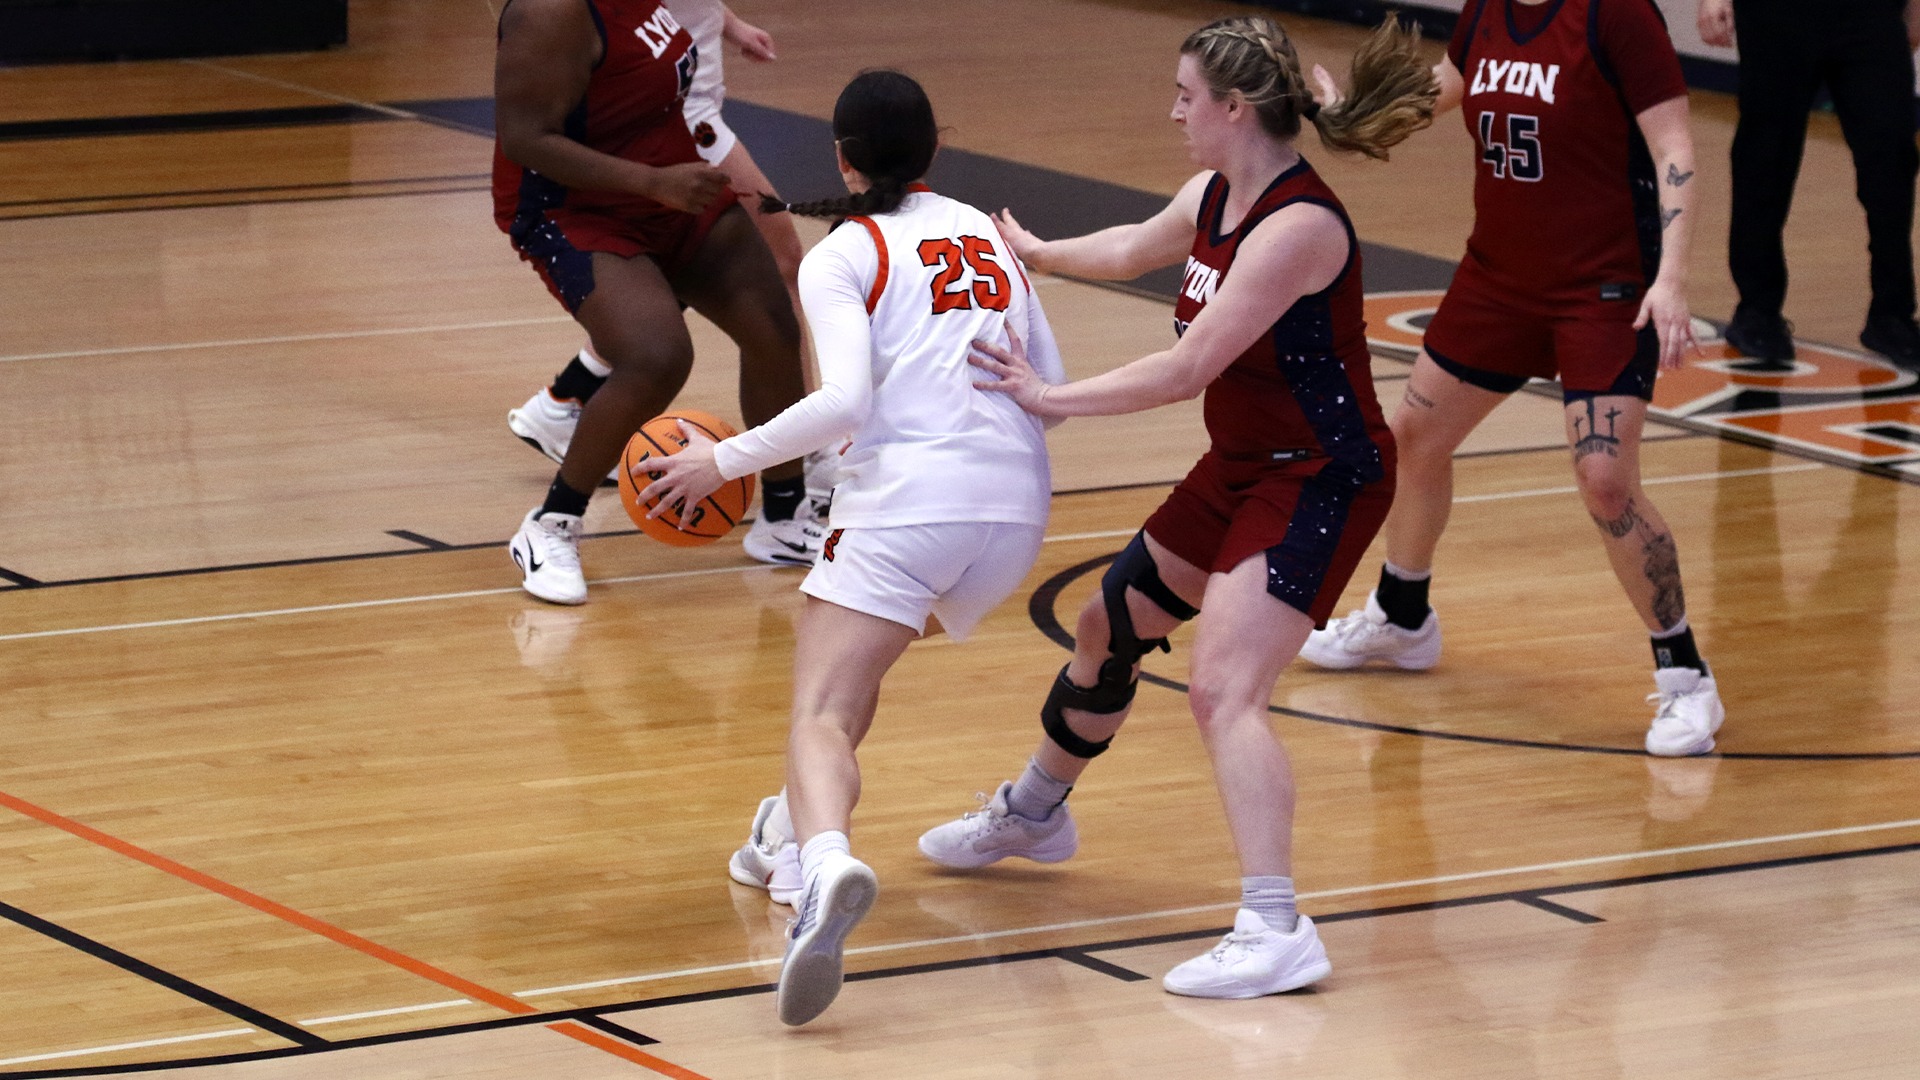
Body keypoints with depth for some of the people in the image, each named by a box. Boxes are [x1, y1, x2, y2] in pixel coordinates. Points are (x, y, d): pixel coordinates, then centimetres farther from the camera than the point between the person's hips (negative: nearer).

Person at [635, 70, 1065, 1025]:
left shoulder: (840, 257, 1)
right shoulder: (985, 232, 19)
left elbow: (846, 400, -13)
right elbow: (1051, 381, 18)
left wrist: (725, 460, -5)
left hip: (906, 502, -6)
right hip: (1016, 506, 7)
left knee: (822, 716, -15)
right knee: (856, 656, 33)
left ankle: (827, 859, -45)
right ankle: (795, 830, 42)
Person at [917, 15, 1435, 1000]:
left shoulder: (1299, 226, -27)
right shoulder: (1211, 197, 1)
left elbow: (1187, 368, -28)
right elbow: (1134, 250, 25)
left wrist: (1051, 400, -22)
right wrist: (1037, 254, 41)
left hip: (1320, 483, -10)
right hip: (1240, 469, 10)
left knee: (1224, 688, -24)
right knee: (1111, 625, 24)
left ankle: (1275, 930, -29)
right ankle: (1034, 812, 49)